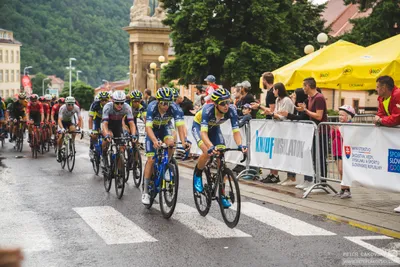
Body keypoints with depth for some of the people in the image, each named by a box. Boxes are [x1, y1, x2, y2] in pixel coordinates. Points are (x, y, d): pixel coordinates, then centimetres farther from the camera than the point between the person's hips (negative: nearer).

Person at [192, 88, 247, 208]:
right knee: (207, 152, -28)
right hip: (199, 126, -4)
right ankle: (197, 176, 3)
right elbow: (203, 132, -49)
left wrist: (240, 145, -50)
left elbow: (236, 130, -31)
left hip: (214, 128, 4)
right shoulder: (208, 109, -40)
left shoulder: (231, 110, -31)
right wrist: (211, 147, -65)